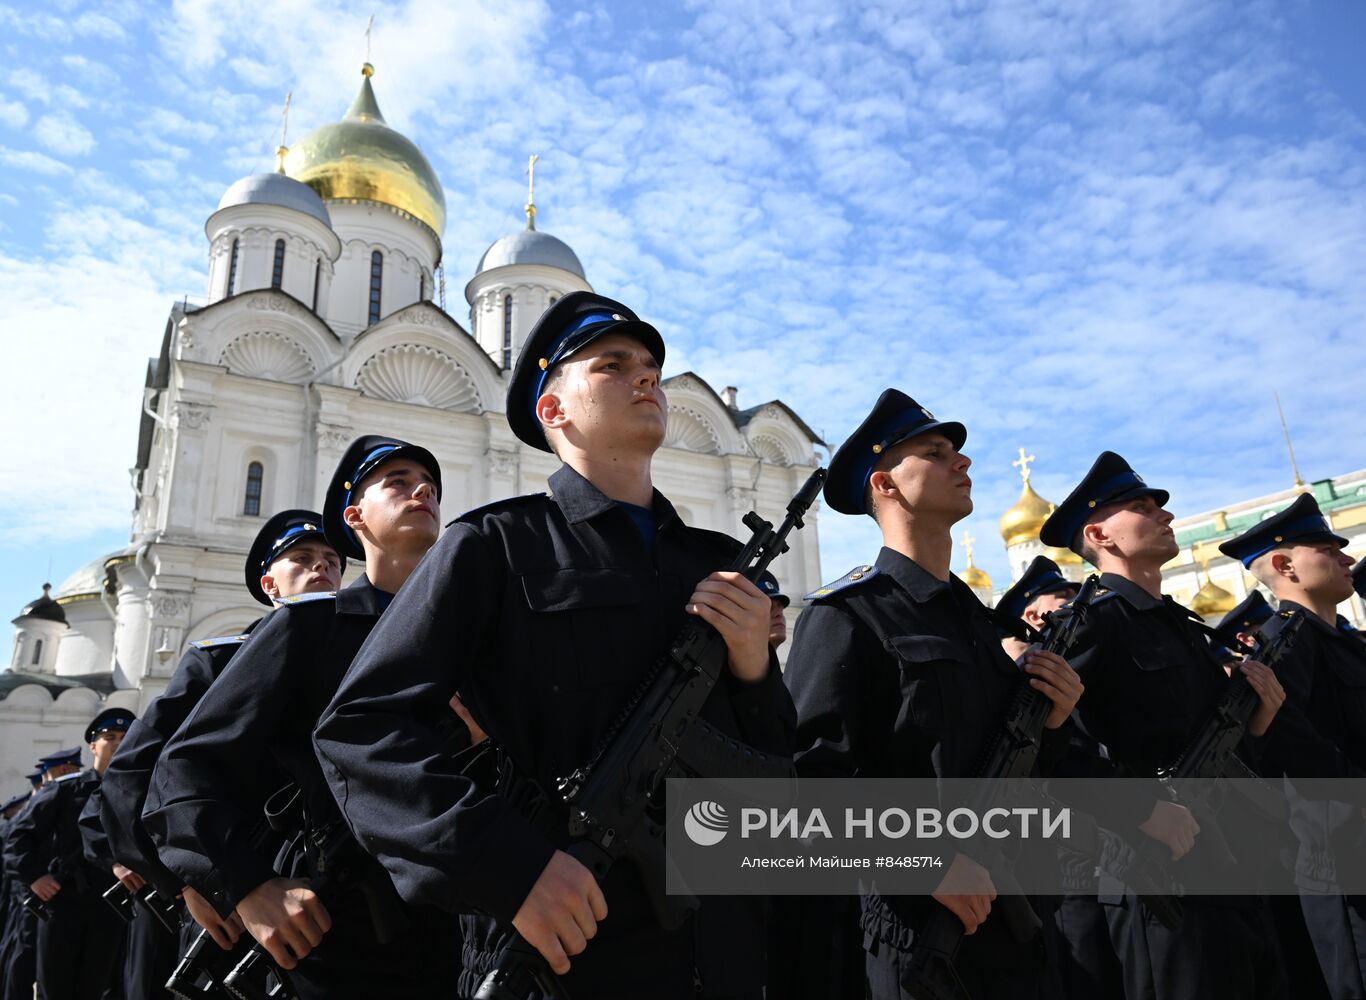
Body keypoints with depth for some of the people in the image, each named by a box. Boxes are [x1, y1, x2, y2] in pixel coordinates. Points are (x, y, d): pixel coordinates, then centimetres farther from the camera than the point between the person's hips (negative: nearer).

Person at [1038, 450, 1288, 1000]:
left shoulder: (1183, 625, 17)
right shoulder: (1092, 622, -12)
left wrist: (1254, 724, 3)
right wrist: (1141, 811, -25)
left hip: (1237, 872, 9)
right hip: (1164, 880, -9)